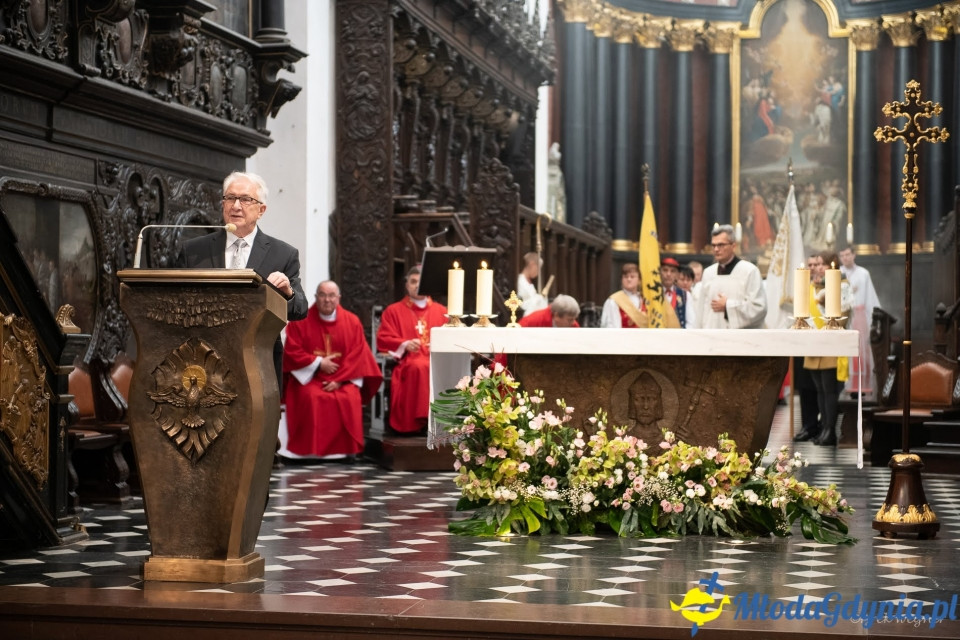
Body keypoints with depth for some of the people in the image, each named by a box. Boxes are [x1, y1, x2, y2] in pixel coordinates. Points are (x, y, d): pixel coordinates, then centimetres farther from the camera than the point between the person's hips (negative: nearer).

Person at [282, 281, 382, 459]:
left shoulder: (352, 322, 4)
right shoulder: (301, 321, 2)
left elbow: (357, 356, -1)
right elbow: (292, 352, -1)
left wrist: (339, 380, -13)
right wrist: (318, 363, -12)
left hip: (343, 379, 1)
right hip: (308, 376, -1)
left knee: (350, 398, -28)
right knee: (312, 397, -31)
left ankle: (347, 450, -18)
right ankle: (310, 449, -24)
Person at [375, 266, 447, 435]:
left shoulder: (441, 311, 23)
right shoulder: (393, 311, 17)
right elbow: (383, 339, 7)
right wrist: (405, 345, -12)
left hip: (437, 358, 2)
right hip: (407, 360, -2)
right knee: (419, 367, -38)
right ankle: (420, 419, -38)